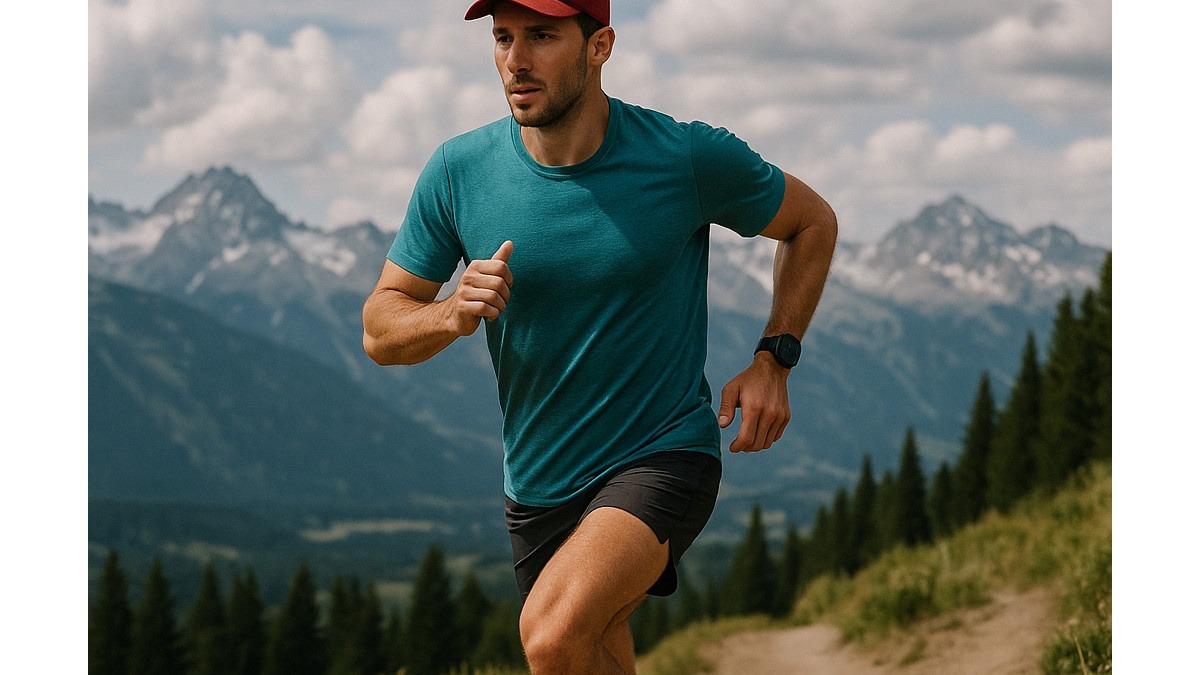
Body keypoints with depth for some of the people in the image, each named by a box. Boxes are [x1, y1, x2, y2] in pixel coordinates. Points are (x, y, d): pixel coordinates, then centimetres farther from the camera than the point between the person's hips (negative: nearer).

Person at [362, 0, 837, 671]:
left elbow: (813, 222, 5)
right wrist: (455, 313, -23)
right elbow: (379, 329, -1)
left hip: (663, 458, -5)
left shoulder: (690, 158, -14)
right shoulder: (459, 171, -8)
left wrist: (773, 361, -5)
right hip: (537, 485, 5)